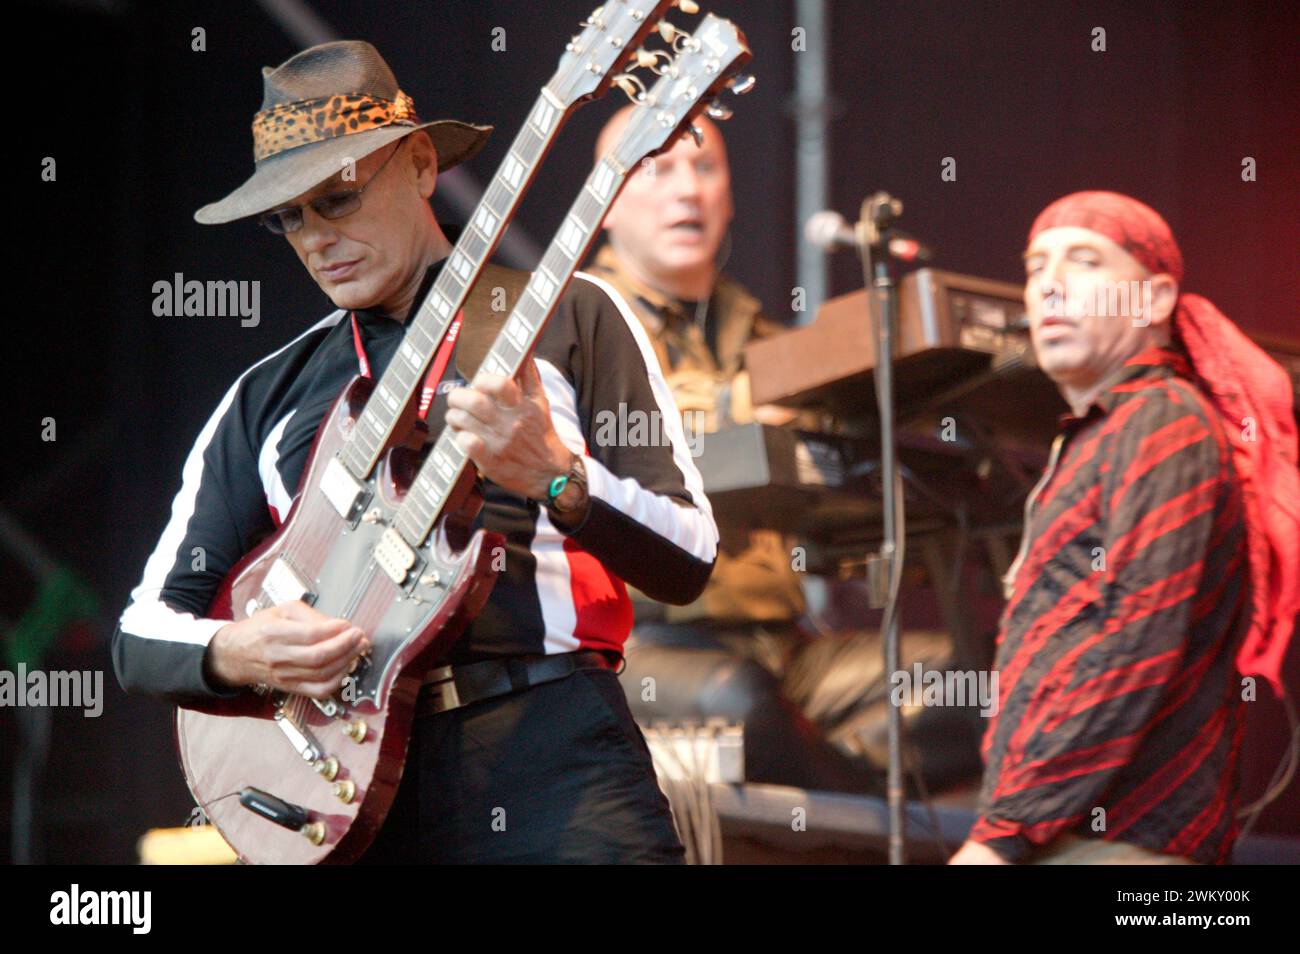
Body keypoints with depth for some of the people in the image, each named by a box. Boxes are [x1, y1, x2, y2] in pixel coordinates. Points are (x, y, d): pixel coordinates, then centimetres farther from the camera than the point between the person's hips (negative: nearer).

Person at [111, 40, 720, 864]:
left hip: (549, 755, -3)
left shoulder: (568, 318, 9)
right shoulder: (267, 397, 18)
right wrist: (235, 654, -5)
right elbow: (145, 633, 17)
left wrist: (556, 477, -15)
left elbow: (690, 562, 3)